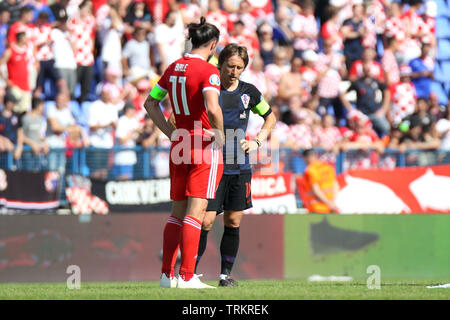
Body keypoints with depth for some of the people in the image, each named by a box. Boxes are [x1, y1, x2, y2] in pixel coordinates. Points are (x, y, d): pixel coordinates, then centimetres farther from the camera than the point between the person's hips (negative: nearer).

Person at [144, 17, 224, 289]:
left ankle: (167, 274, 14)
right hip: (205, 145, -7)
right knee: (196, 211, -6)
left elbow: (150, 103, 16)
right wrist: (221, 136, -12)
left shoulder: (173, 69, 8)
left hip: (180, 145, 7)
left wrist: (172, 133, 13)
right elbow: (213, 108, -28)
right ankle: (187, 276, -10)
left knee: (178, 212, 13)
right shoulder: (208, 71, -14)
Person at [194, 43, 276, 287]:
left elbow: (270, 117, 22)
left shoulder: (248, 92, 6)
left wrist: (257, 141, 8)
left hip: (239, 168, 4)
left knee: (233, 222, 5)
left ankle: (226, 273, 14)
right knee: (206, 221, -10)